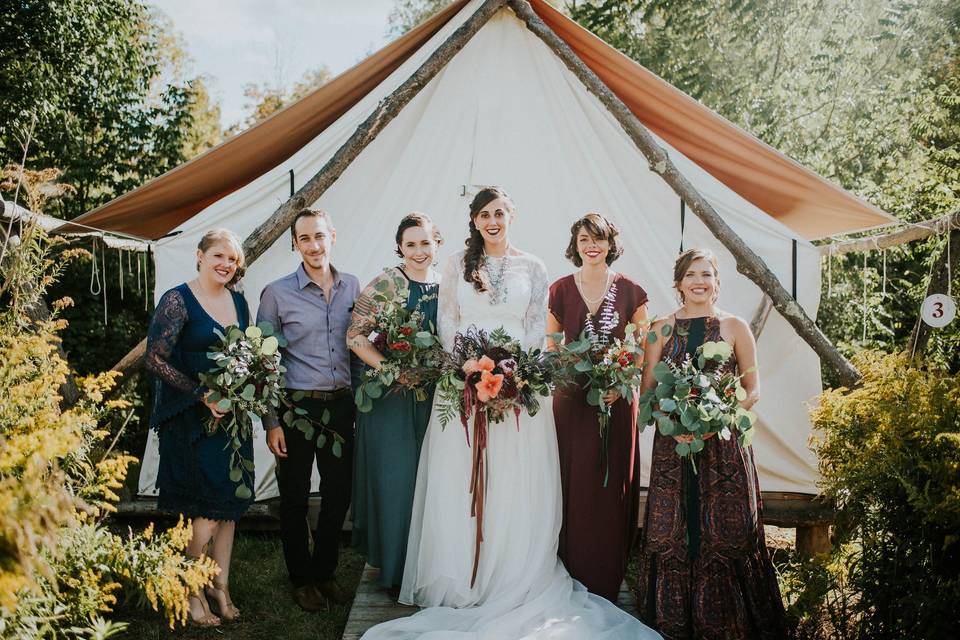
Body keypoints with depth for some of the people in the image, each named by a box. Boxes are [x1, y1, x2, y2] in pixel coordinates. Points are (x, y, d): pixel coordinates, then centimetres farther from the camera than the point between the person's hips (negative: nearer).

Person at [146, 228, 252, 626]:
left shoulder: (238, 301, 9)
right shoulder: (178, 300, -10)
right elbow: (156, 360, -15)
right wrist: (203, 394, -18)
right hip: (191, 419, -6)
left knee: (230, 504, 9)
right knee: (208, 509, -2)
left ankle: (220, 586, 23)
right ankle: (193, 592, 17)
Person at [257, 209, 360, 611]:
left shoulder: (352, 287, 5)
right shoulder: (277, 293, -5)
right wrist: (271, 422, -7)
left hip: (341, 405, 3)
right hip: (297, 407, -3)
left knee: (338, 495, 11)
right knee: (295, 498, 8)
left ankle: (325, 572, 31)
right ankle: (301, 579, 27)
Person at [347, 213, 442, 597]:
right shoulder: (384, 285, -9)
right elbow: (355, 336, -11)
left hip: (435, 397, 5)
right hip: (391, 396, -4)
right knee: (395, 481, 2)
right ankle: (394, 572, 18)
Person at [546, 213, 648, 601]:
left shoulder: (630, 291, 2)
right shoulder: (560, 290, 4)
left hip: (617, 400, 0)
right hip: (571, 398, 1)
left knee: (612, 487, 4)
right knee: (573, 486, 2)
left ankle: (606, 584, 17)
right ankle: (573, 579, 16)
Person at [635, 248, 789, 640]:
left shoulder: (734, 327, 5)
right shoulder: (661, 330, 8)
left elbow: (753, 390, 3)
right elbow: (647, 390, 6)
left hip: (724, 444, -1)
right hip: (673, 443, 1)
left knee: (725, 531, 0)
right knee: (670, 531, 2)